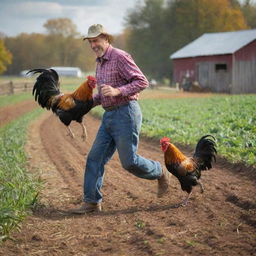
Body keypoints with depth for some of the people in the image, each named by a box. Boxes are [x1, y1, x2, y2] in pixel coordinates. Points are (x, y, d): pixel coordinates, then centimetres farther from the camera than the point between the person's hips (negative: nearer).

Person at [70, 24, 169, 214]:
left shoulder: (120, 57, -11)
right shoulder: (100, 63, 17)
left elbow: (142, 82, -17)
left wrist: (117, 91, -27)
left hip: (126, 114, -9)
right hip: (109, 116, 9)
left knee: (129, 161, -4)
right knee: (95, 158, 3)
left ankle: (159, 173, 22)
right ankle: (92, 202, 7)